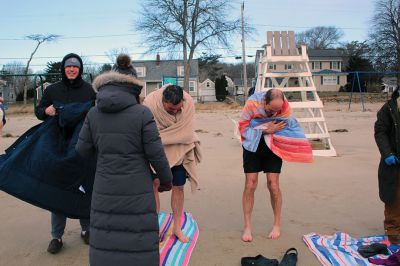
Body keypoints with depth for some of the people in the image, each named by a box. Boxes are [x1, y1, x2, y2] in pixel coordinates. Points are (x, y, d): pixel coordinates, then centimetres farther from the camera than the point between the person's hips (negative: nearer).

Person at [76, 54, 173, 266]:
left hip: (105, 189, 3)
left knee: (105, 238, 15)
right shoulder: (142, 113, -13)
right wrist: (166, 179, 6)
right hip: (136, 190, -3)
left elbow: (83, 150, 5)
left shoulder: (94, 113, -3)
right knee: (139, 240, 10)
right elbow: (156, 154, -11)